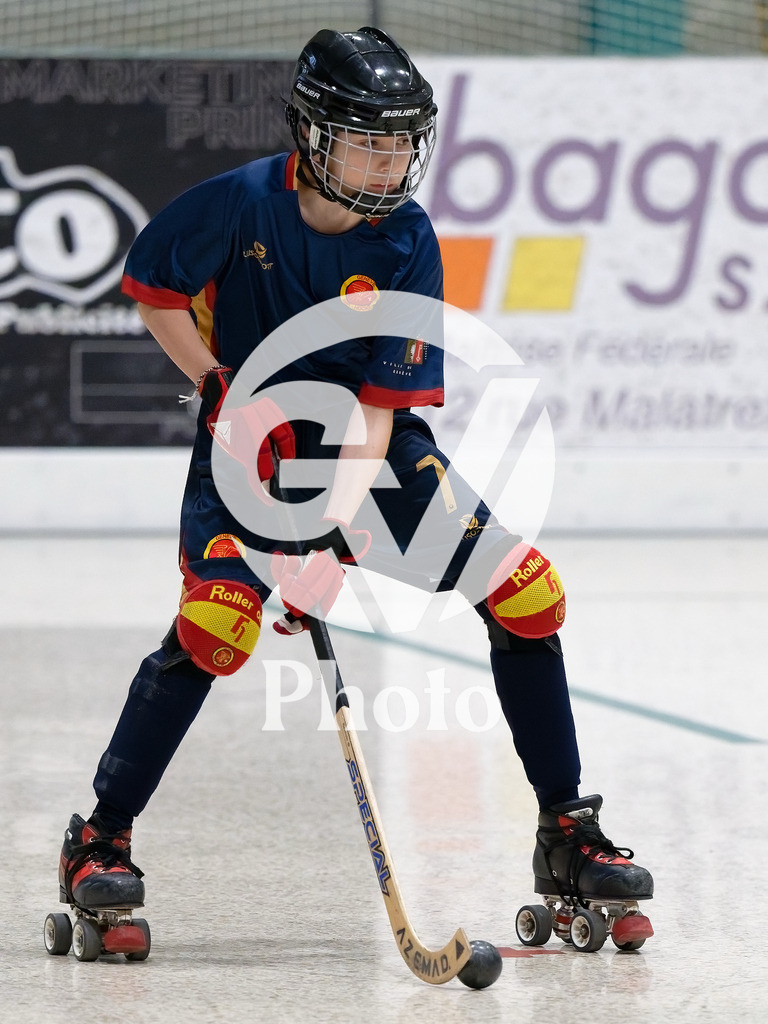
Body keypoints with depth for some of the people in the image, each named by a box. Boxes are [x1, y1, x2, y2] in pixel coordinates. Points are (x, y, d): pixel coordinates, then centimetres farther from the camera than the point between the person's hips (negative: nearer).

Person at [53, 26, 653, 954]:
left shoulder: (406, 243, -15)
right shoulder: (238, 206, -19)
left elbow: (380, 404, -19)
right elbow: (151, 291, -2)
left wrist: (334, 529, -30)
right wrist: (221, 391, -14)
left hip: (368, 439, 3)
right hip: (251, 434, -3)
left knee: (525, 591, -8)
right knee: (216, 621, -27)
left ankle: (567, 839, 4)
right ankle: (98, 840, -12)